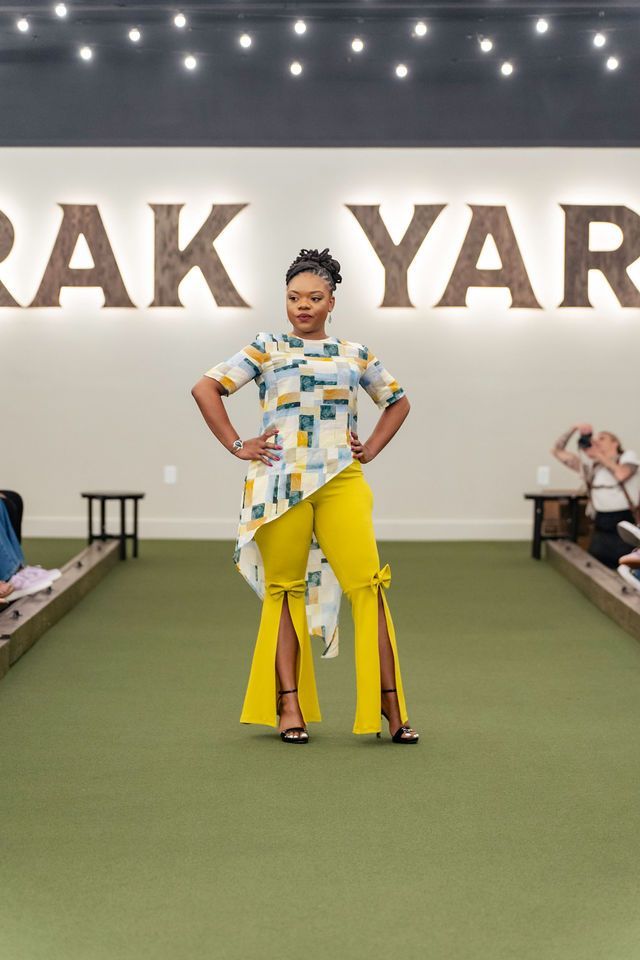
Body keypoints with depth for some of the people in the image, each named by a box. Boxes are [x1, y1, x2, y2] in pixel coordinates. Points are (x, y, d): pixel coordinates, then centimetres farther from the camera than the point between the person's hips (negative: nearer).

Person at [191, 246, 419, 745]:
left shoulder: (356, 354, 16)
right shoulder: (266, 349, 10)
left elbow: (397, 402, 29)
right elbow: (205, 388, 7)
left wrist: (371, 449, 15)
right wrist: (237, 446, 2)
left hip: (341, 480, 1)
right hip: (280, 482, -1)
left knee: (368, 582, -11)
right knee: (285, 589, 2)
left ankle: (389, 702, -7)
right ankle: (289, 704, 8)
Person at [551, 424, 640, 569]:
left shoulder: (628, 456, 2)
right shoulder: (591, 464, 13)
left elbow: (621, 474, -21)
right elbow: (557, 451, 12)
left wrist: (598, 455, -11)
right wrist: (574, 429, 1)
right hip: (600, 527, 5)